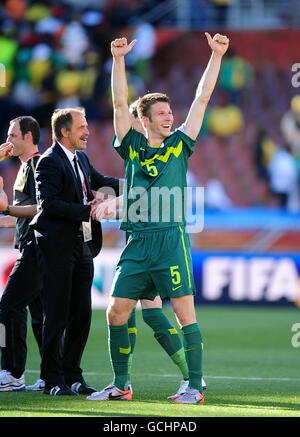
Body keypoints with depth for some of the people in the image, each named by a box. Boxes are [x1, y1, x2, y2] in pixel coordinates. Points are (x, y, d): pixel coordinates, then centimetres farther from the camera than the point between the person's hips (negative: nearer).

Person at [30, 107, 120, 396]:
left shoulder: (81, 159, 15)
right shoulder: (49, 162, -12)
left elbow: (100, 182, 28)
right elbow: (47, 204, -21)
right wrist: (86, 211, -25)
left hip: (83, 247, 8)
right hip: (58, 249, -8)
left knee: (81, 315, 9)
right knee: (57, 315, -3)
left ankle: (72, 376, 17)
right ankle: (53, 379, 3)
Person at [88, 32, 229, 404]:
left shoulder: (179, 145, 7)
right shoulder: (132, 146, 10)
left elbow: (202, 98, 4)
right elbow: (120, 103, 3)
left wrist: (216, 56, 0)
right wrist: (118, 60, -6)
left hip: (171, 238, -3)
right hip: (137, 242, 3)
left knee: (184, 311, -7)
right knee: (116, 312, 2)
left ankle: (195, 387, -4)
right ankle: (120, 385, 14)